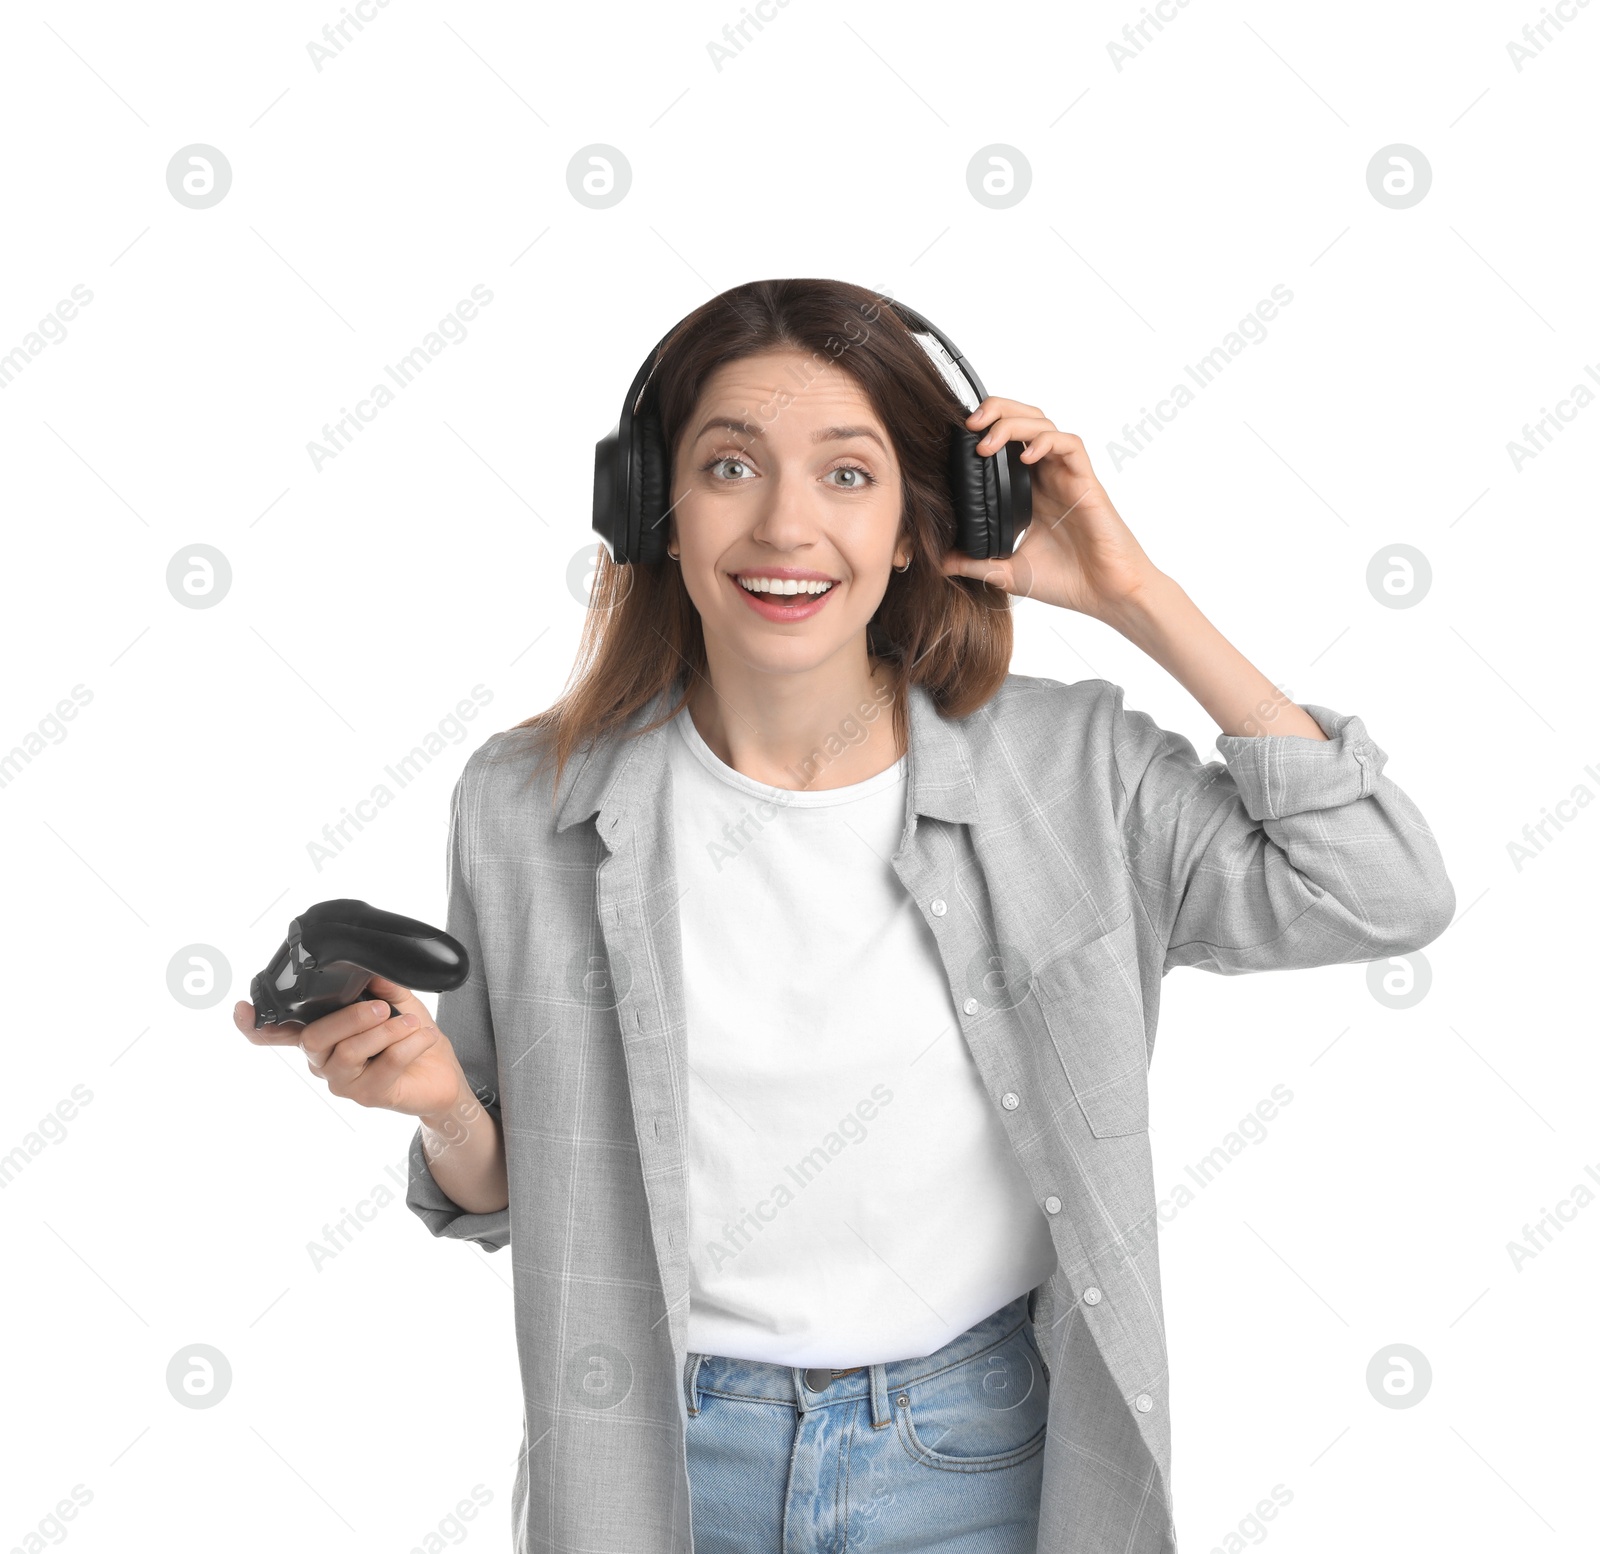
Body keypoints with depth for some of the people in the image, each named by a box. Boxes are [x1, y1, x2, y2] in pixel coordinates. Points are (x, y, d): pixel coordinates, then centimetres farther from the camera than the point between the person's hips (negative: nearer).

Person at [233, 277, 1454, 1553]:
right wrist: (442, 1108, -23)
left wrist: (1137, 598, -16)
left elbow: (1387, 896, -16)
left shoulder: (1066, 767, -10)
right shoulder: (525, 804, -9)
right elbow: (510, 1199, 2)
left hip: (977, 1449, 0)